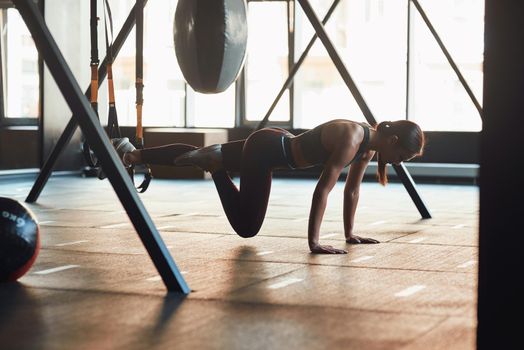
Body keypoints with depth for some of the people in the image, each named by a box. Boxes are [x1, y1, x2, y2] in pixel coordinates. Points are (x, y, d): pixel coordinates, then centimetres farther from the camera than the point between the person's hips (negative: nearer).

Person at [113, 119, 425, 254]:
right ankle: (213, 163, 4)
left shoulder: (369, 145, -4)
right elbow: (323, 190, -34)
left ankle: (132, 154, 26)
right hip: (266, 149, -9)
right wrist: (314, 242, -34)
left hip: (275, 146, 9)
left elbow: (352, 189, 7)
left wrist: (350, 233, 8)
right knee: (247, 227, -5)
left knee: (200, 156, 19)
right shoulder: (352, 139, -31)